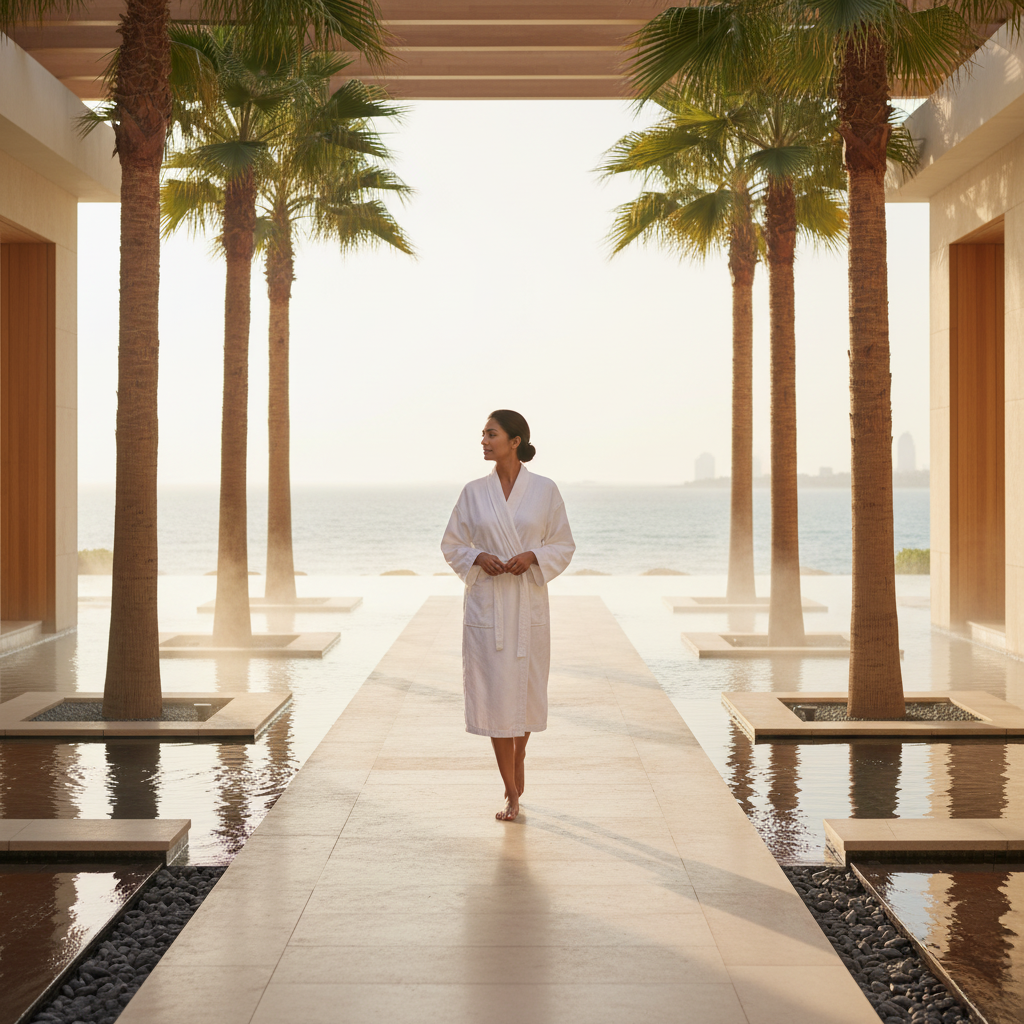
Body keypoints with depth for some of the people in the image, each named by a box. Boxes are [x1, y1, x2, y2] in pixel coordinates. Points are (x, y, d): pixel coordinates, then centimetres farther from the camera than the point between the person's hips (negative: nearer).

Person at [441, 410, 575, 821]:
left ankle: (518, 756, 41)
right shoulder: (473, 492, 3)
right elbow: (451, 545, 9)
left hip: (527, 604, 0)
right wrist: (477, 559, -11)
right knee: (493, 693, -3)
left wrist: (532, 557, -15)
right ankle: (511, 794, 6)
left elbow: (563, 545, 3)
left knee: (525, 688, 9)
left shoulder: (545, 490, -2)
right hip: (485, 602, 1)